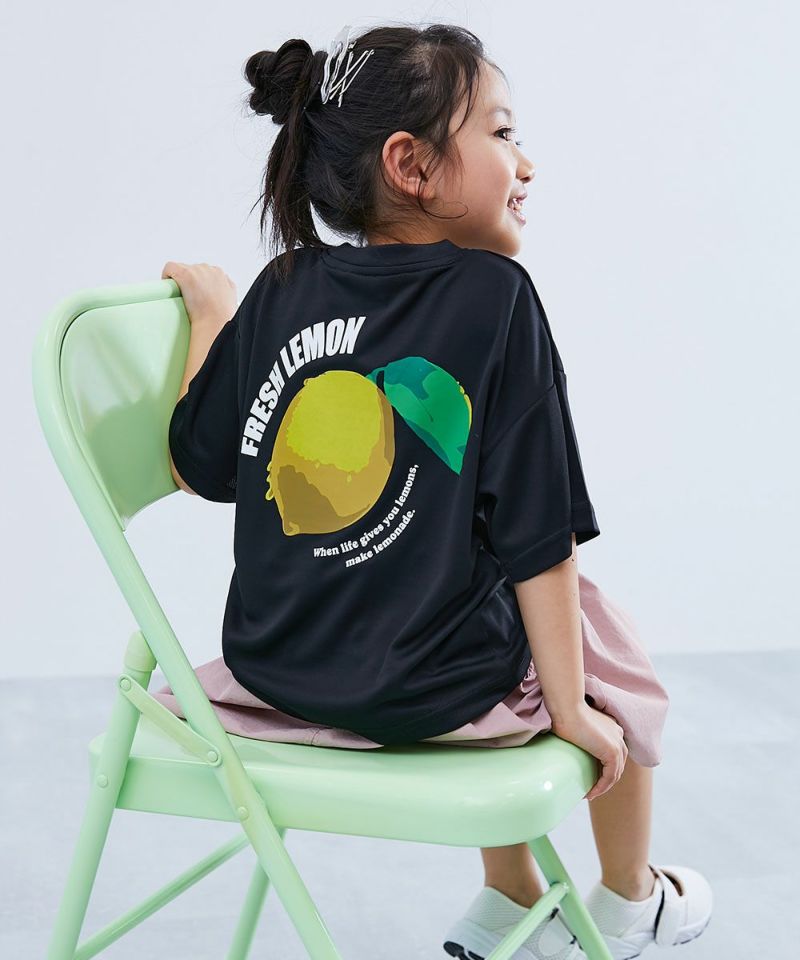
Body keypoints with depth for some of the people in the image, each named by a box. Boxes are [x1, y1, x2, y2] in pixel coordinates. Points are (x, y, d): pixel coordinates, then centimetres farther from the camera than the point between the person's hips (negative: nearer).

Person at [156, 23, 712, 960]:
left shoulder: (280, 290, -1)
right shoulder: (494, 295, -14)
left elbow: (196, 466, 6)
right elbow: (536, 539, -14)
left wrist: (211, 314, 20)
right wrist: (572, 708, -4)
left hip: (273, 670, 6)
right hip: (437, 689, -5)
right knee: (603, 639, 26)